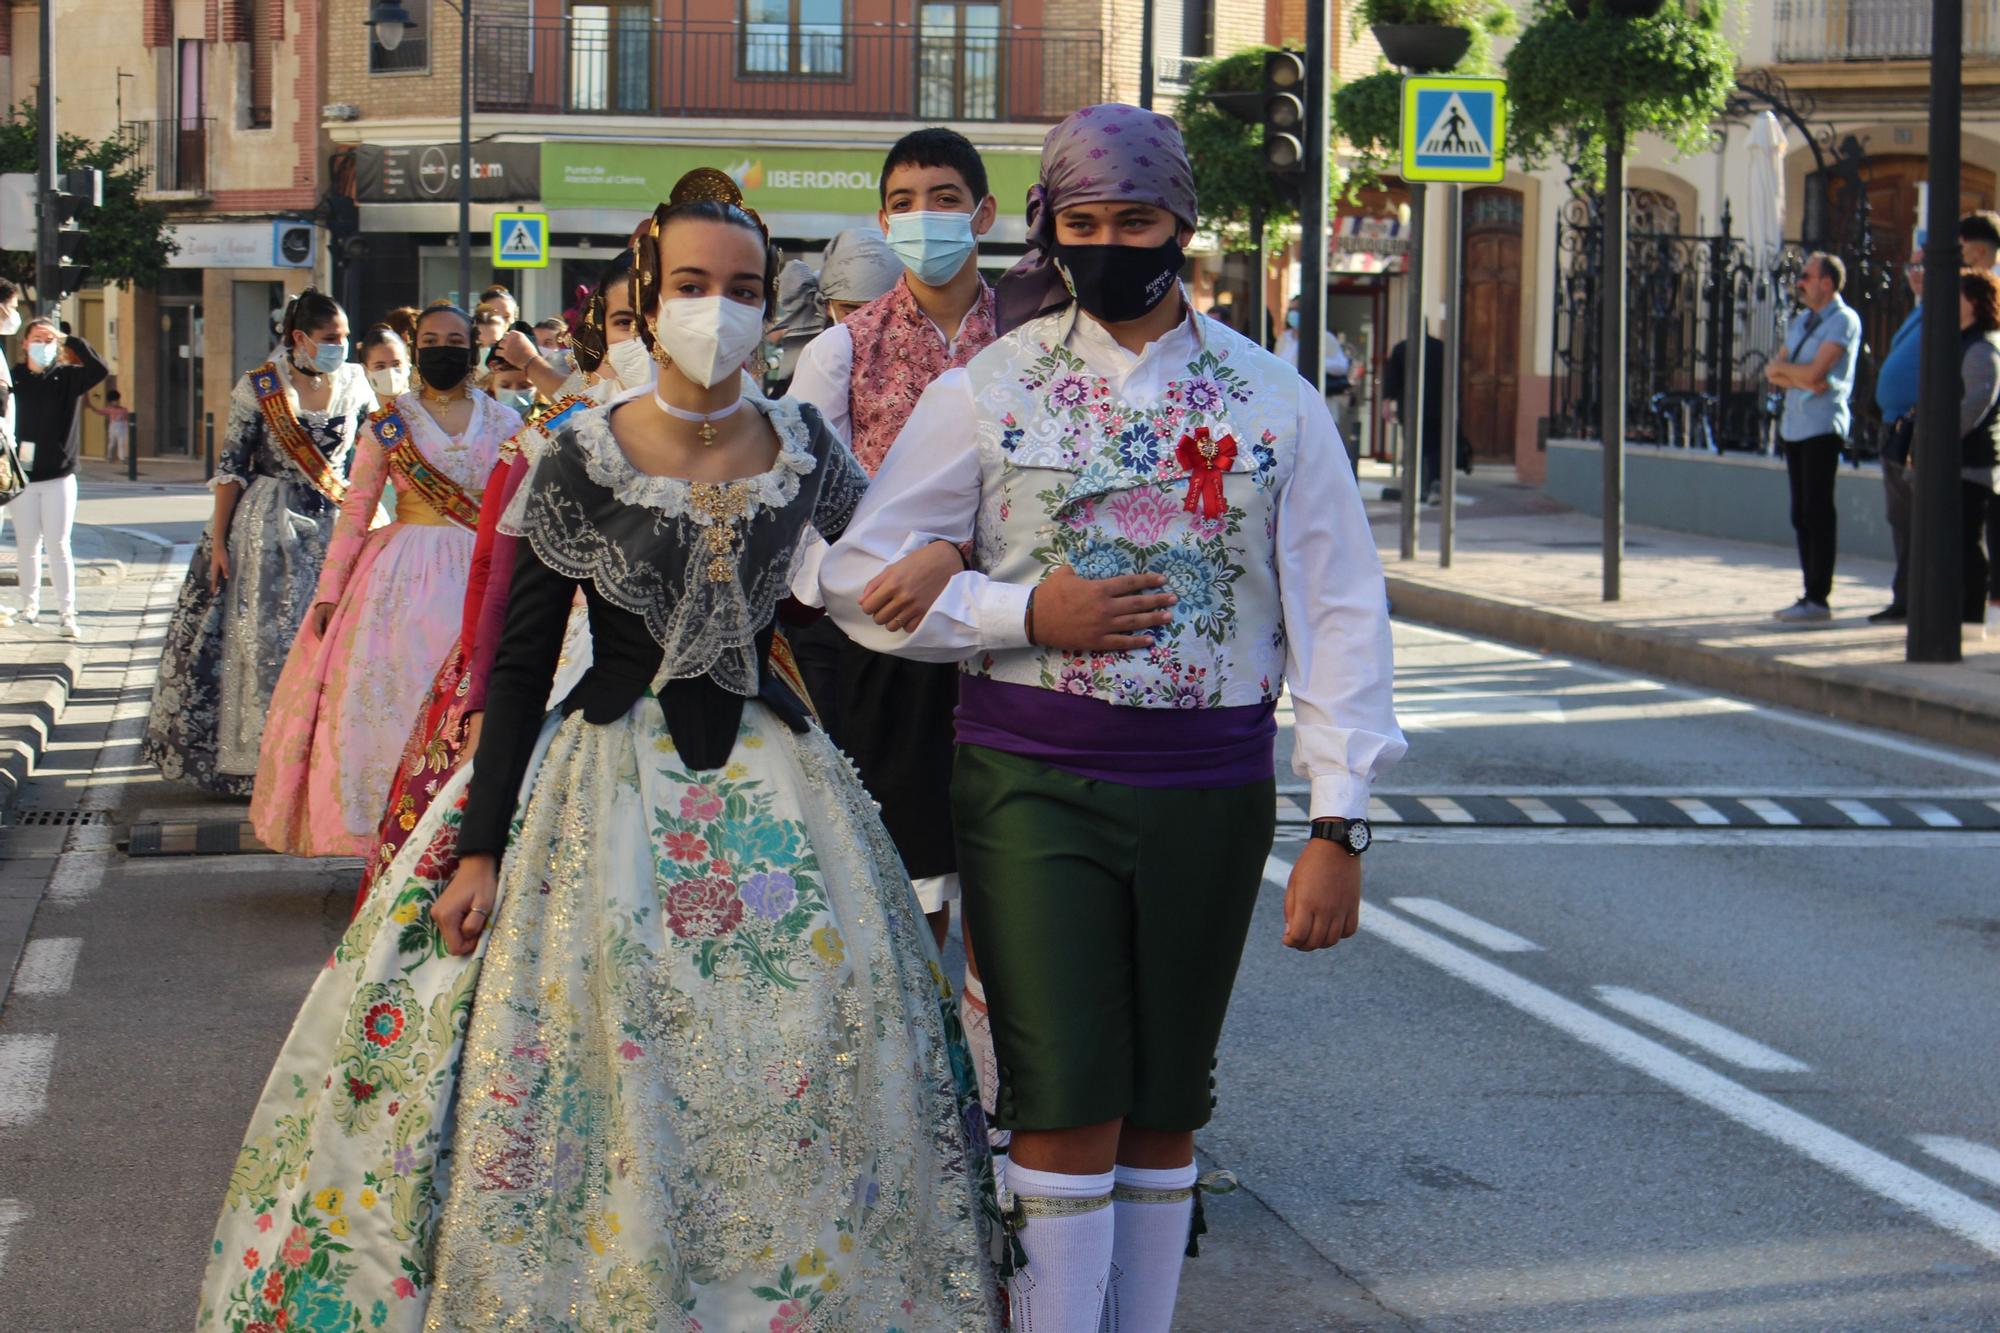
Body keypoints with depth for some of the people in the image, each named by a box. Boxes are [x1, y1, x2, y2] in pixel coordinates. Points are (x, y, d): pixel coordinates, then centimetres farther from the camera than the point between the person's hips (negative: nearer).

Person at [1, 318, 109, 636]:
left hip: (58, 477, -1)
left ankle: (67, 612, -1)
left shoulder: (67, 378, 1)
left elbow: (100, 370, -15)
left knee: (58, 545, -4)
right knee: (27, 546, 8)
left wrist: (69, 340, -15)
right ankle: (29, 607, 19)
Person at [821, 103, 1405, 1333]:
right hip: (1033, 789, -2)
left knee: (1166, 1112, 10)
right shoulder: (986, 392, 3)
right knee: (1067, 1109, -6)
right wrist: (1027, 612, -11)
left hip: (1210, 793, 2)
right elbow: (862, 581, 4)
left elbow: (1339, 615, 4)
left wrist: (1339, 825, -3)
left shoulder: (1274, 400, 5)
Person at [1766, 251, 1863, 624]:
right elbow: (1774, 372, 11)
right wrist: (1802, 379, -8)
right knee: (1801, 514, 8)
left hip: (1823, 426, -8)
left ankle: (1820, 600, -7)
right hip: (1794, 425, 8)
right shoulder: (1800, 322, 19)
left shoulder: (1844, 320, -7)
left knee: (1817, 512, -9)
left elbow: (1814, 372, -17)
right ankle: (1810, 595, 13)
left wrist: (1784, 368, 0)